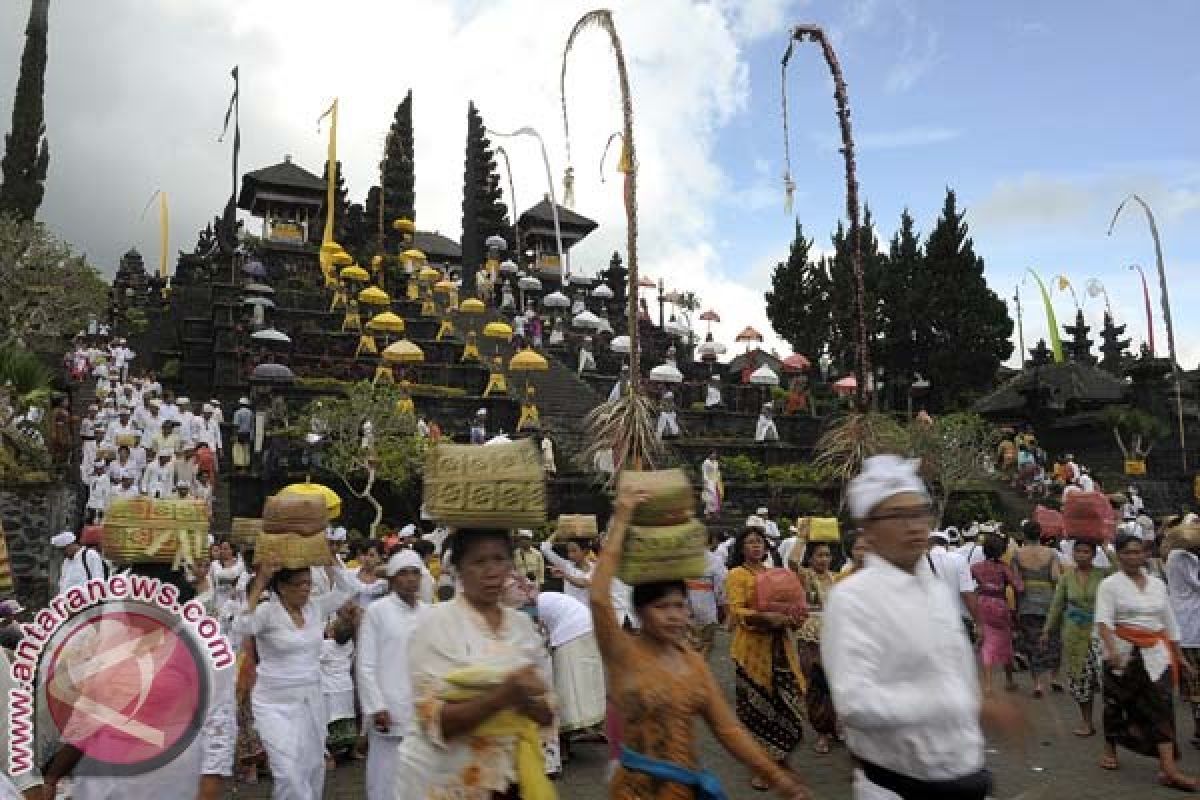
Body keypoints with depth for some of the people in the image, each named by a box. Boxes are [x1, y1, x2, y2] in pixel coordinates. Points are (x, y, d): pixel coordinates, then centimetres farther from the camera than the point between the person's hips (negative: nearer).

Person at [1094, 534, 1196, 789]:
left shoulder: (1157, 584, 10)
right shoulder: (1110, 584, -5)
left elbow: (1170, 622, 18)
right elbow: (1103, 621, -15)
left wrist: (1178, 654, 18)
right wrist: (1112, 651, -29)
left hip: (1155, 654, 3)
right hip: (1122, 654, -3)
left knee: (1161, 706, -5)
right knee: (1116, 702, 8)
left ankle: (1168, 768, -6)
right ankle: (1110, 751, 27)